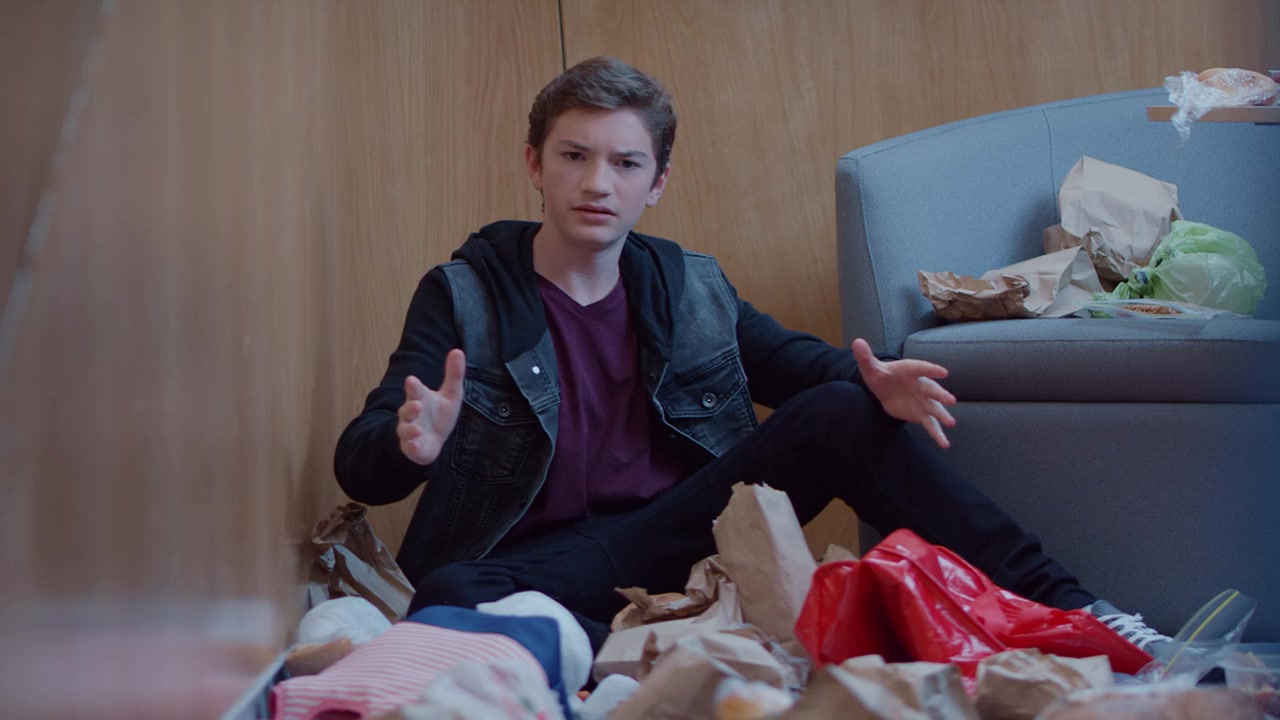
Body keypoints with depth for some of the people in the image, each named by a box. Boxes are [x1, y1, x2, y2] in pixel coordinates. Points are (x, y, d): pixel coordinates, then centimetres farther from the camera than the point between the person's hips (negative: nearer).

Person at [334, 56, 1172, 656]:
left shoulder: (692, 287, 11)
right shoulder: (463, 295, 1)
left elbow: (802, 362, 14)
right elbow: (358, 464, -6)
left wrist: (874, 385, -12)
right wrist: (410, 446, -33)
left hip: (685, 528, 3)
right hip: (561, 561, -3)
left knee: (840, 412, -16)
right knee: (447, 598, -35)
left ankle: (1059, 603, -17)